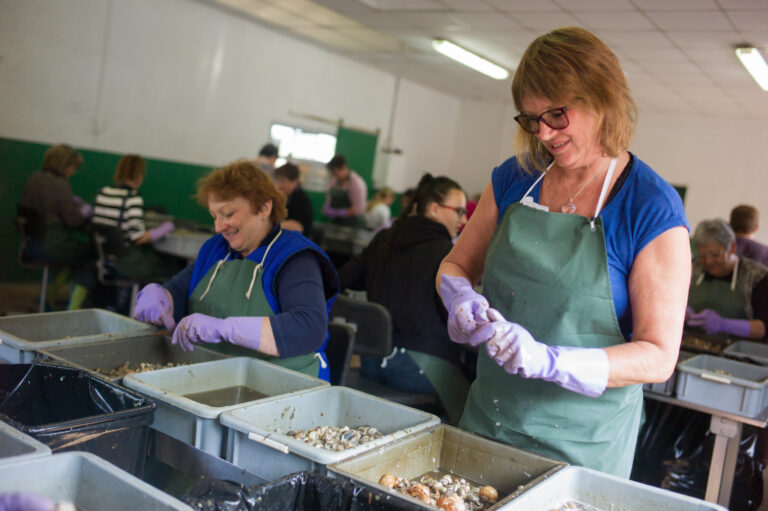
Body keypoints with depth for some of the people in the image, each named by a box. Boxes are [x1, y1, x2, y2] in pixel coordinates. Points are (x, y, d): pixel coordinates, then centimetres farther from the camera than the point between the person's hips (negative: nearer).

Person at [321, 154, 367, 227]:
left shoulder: (357, 184, -17)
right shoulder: (335, 180, 5)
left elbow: (358, 209, -20)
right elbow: (330, 195, 21)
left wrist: (336, 213, -21)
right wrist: (327, 206, -1)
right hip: (335, 222, 7)